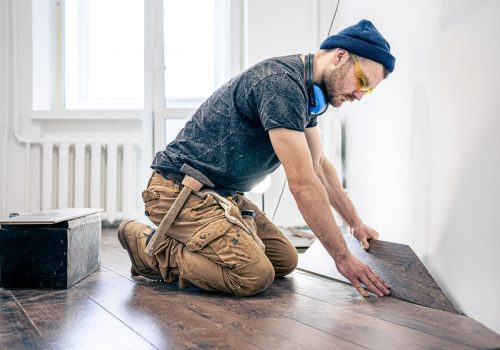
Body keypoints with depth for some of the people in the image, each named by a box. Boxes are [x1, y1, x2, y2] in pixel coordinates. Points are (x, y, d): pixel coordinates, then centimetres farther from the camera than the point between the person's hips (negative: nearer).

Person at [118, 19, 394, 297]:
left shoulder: (305, 89, 9)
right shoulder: (282, 83, -23)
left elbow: (319, 165, 19)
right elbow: (303, 184, -24)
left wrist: (356, 223, 19)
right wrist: (343, 257, -16)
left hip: (222, 193, 10)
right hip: (181, 191, -10)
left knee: (285, 261, 5)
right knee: (255, 275, -23)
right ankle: (149, 247, -5)